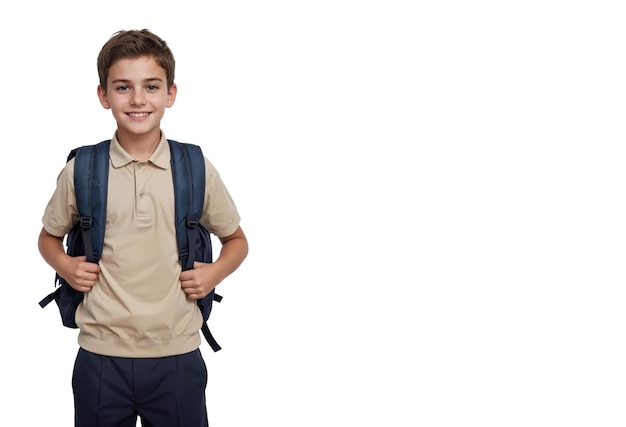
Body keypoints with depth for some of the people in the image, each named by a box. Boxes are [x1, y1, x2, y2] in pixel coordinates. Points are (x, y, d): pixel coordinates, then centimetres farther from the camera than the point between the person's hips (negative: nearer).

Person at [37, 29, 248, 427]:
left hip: (178, 354, 0)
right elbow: (49, 237, 16)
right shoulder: (80, 171, -1)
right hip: (101, 356, 0)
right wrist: (65, 265, -4)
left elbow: (236, 240, 13)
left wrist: (214, 273, -5)